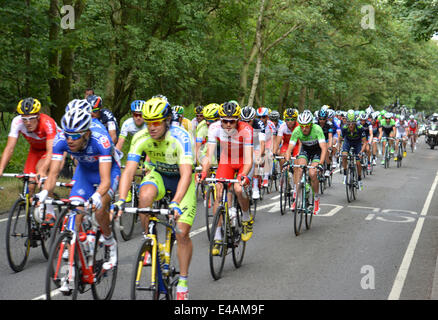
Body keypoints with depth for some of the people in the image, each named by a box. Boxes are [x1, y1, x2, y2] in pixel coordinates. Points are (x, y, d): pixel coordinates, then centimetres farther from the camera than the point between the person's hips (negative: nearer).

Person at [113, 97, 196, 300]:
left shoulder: (180, 137, -32)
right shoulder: (141, 138, -22)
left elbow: (186, 174, -40)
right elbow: (128, 171, -24)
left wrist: (175, 204, -53)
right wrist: (121, 201, -39)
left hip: (181, 179, -2)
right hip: (158, 175, 3)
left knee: (182, 233, -9)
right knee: (145, 196, -34)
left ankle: (183, 283, 6)